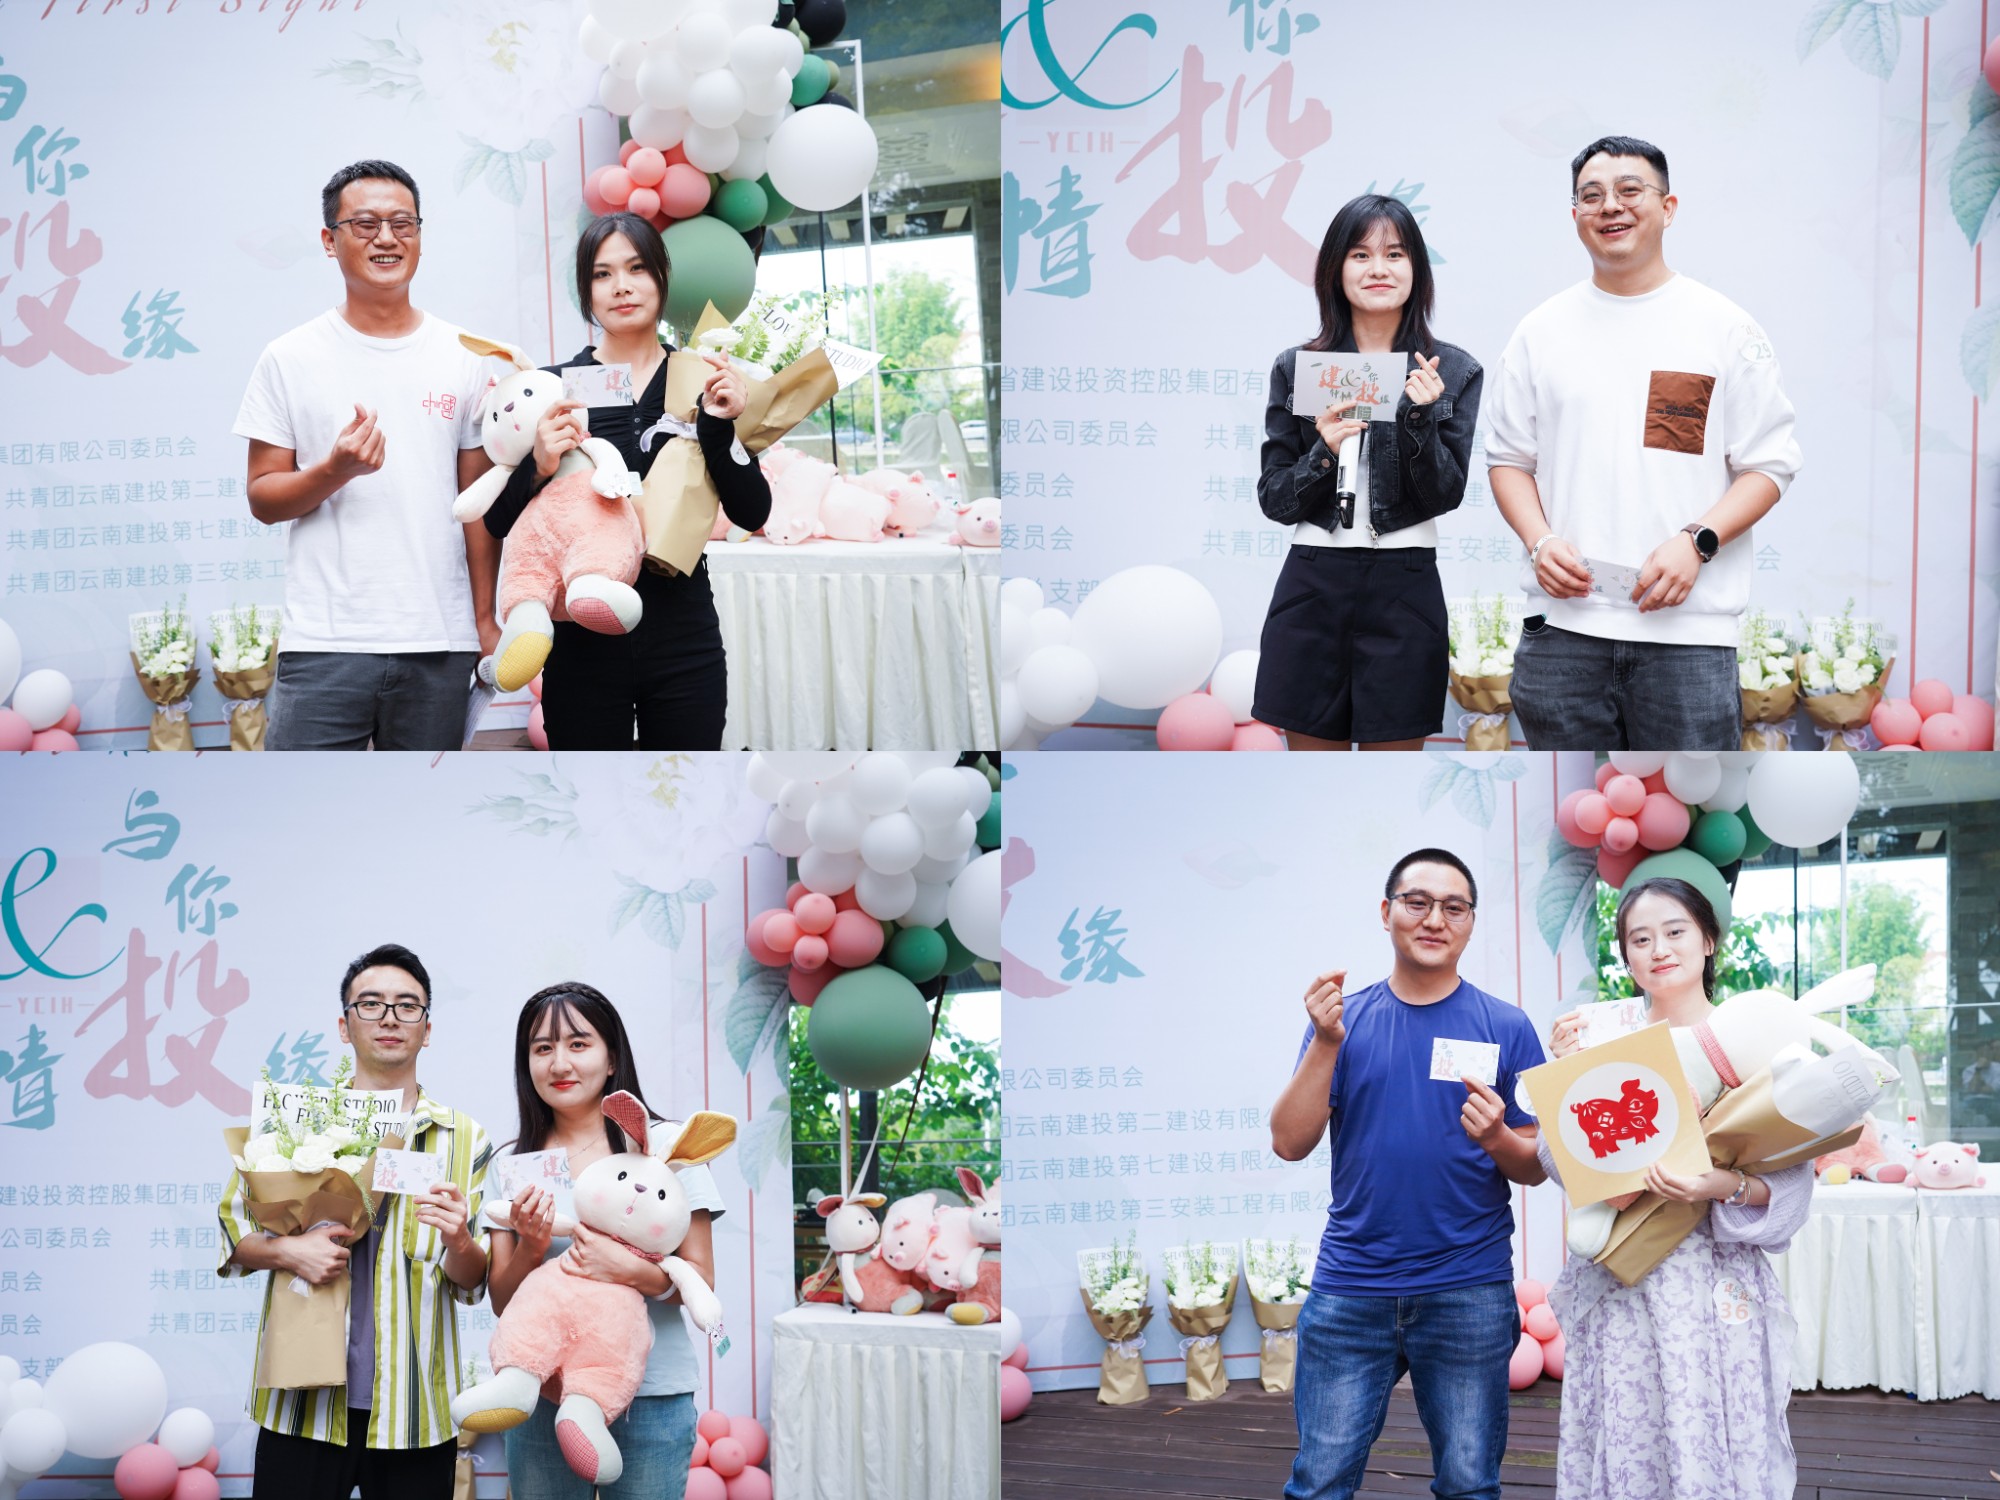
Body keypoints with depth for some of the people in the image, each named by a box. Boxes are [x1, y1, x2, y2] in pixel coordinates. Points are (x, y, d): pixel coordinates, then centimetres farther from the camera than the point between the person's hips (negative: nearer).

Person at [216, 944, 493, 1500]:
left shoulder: (464, 1138, 8)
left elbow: (472, 1283, 6)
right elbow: (231, 1228, 9)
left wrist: (458, 1241, -17)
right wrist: (287, 1250, -12)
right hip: (304, 1401, 0)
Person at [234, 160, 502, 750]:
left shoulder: (463, 360, 8)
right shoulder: (289, 359, 3)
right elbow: (263, 499, 3)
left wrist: (486, 621, 5)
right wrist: (335, 470, -16)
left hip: (440, 646, 2)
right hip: (324, 642, -2)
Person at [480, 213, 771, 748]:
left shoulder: (705, 382, 5)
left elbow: (752, 514, -1)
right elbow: (500, 522, -1)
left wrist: (720, 427, -15)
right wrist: (539, 468, -19)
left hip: (685, 642, 1)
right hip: (586, 643, -1)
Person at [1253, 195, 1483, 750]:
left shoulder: (1453, 371, 3)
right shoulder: (1297, 367, 5)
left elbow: (1446, 495, -3)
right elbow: (1273, 499, 5)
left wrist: (1419, 417, -17)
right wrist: (1323, 451, -13)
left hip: (1404, 593, -1)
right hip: (1312, 585, 1)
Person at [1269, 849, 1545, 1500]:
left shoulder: (1505, 1027, 3)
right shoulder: (1346, 1019, 6)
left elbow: (1537, 1169, 5)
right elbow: (1290, 1143, -3)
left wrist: (1498, 1139, -17)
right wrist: (1327, 1042, -14)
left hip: (1469, 1297, -1)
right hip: (1349, 1290, 1)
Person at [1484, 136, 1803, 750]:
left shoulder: (1725, 327, 4)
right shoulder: (1542, 331, 12)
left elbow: (1768, 465, 3)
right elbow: (1508, 458, 15)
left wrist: (1696, 541, -13)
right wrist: (1540, 541, -5)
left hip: (1687, 628, -2)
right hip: (1563, 623, 2)